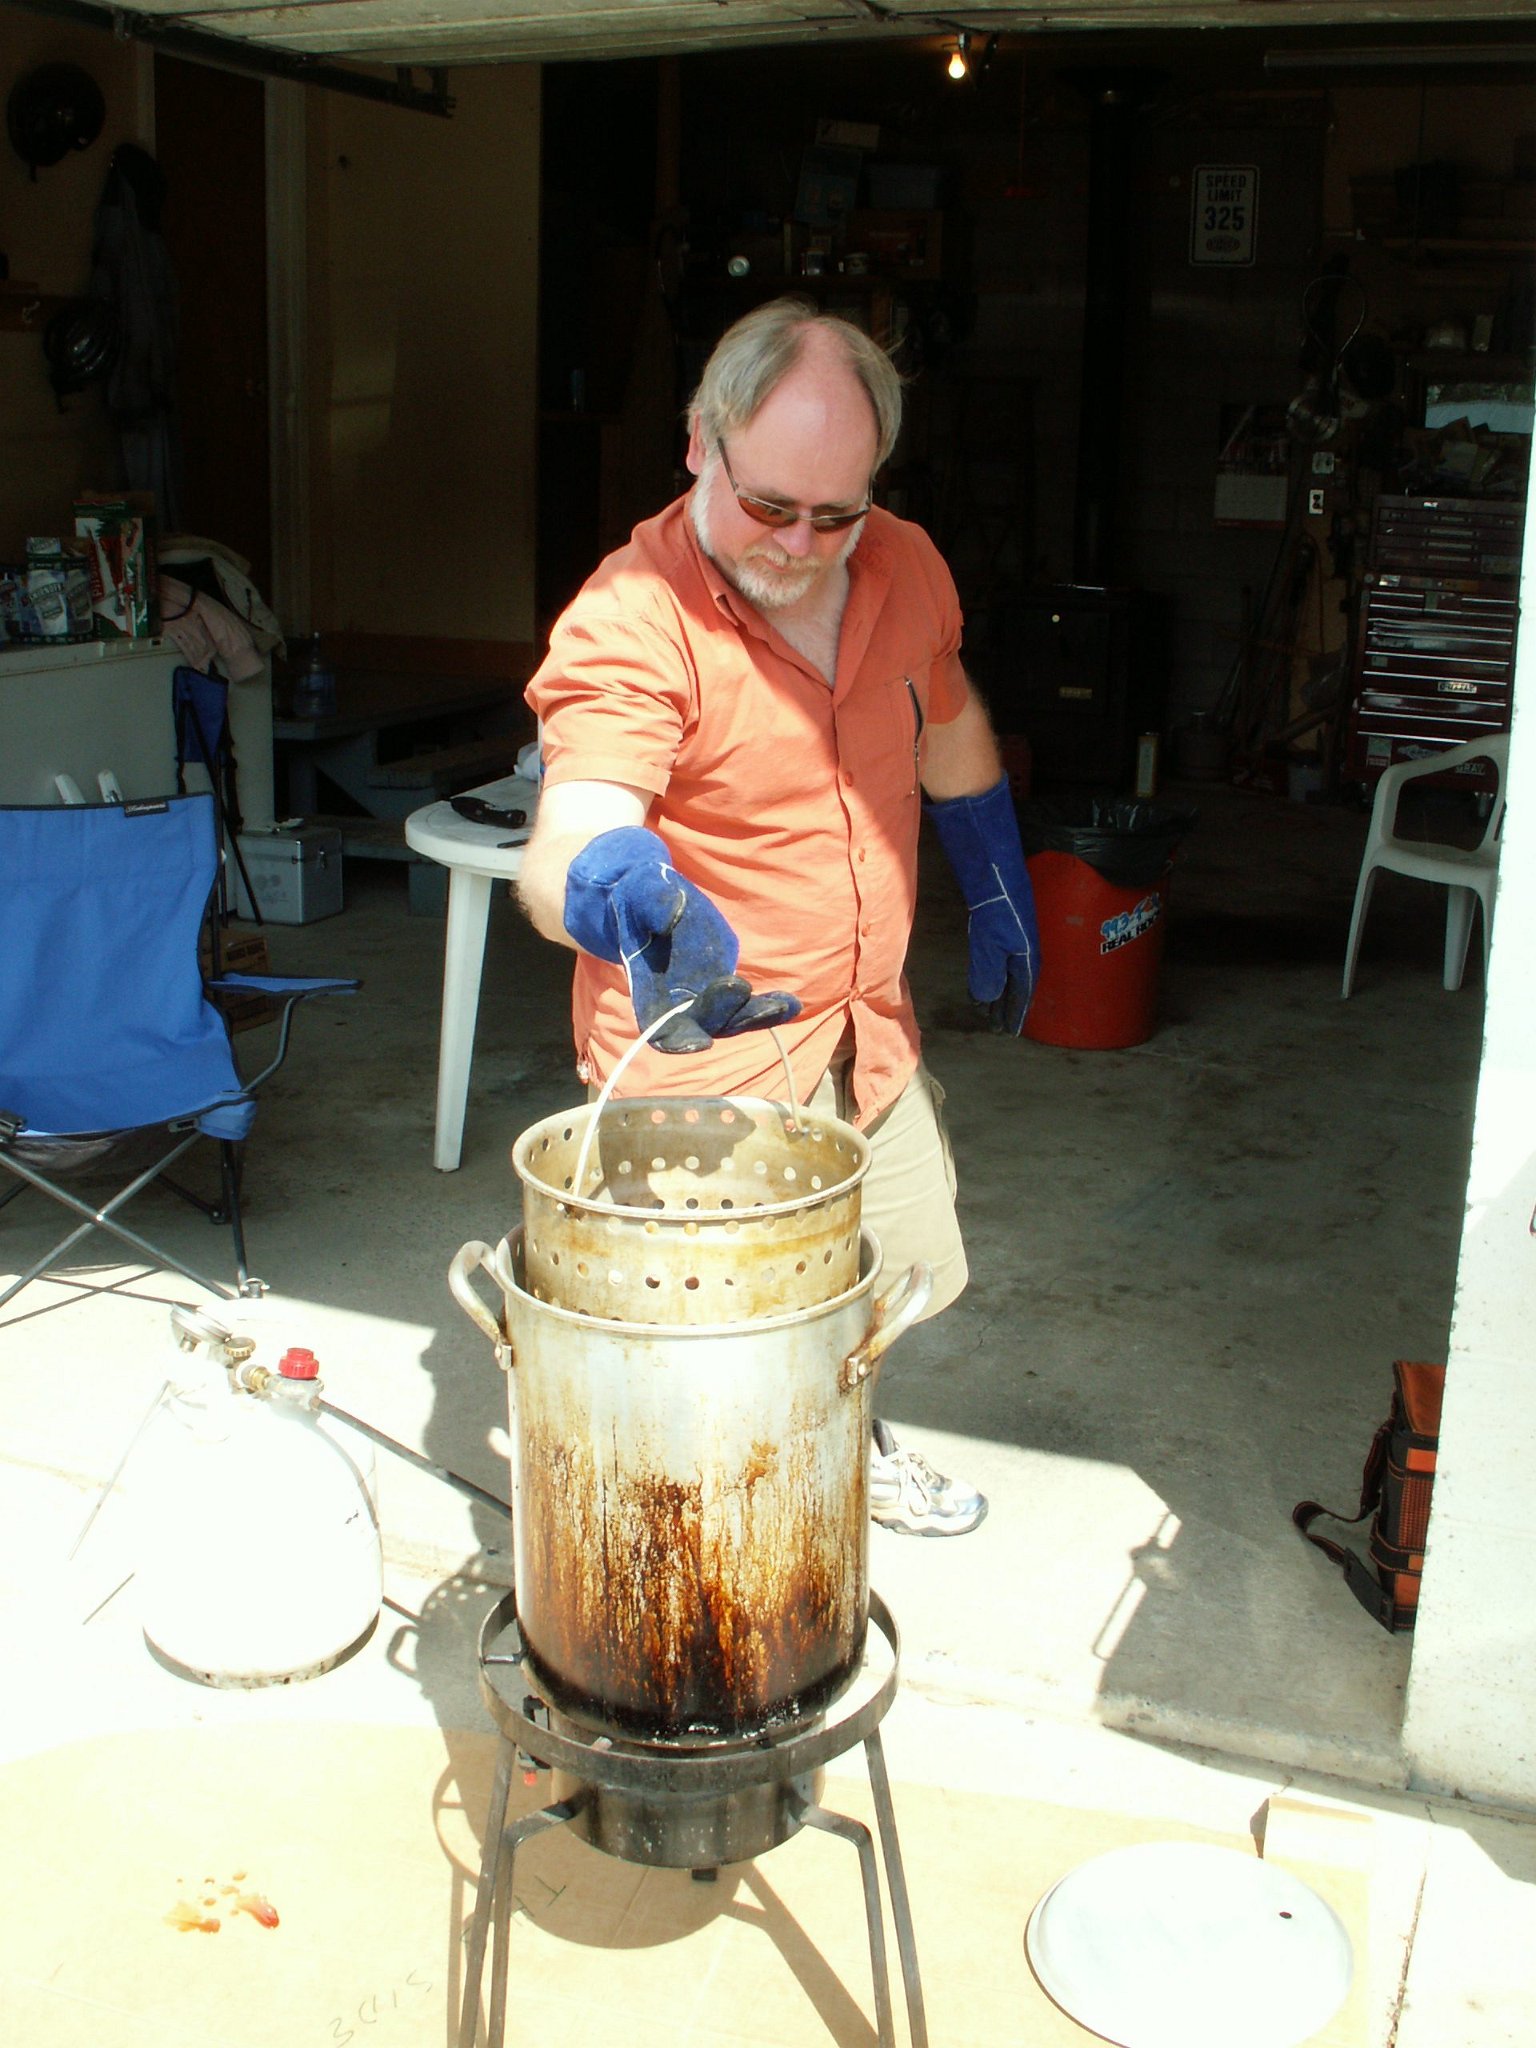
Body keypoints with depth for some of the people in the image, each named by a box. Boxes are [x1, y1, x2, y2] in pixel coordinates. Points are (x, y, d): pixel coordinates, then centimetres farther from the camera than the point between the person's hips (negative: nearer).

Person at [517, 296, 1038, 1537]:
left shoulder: (904, 566, -4)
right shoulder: (630, 623, -25)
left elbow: (951, 728, 16)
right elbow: (566, 849, -38)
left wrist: (1001, 897, 22)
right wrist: (618, 887, -61)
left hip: (867, 1033, 7)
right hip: (703, 1063, -7)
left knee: (892, 1275, 25)